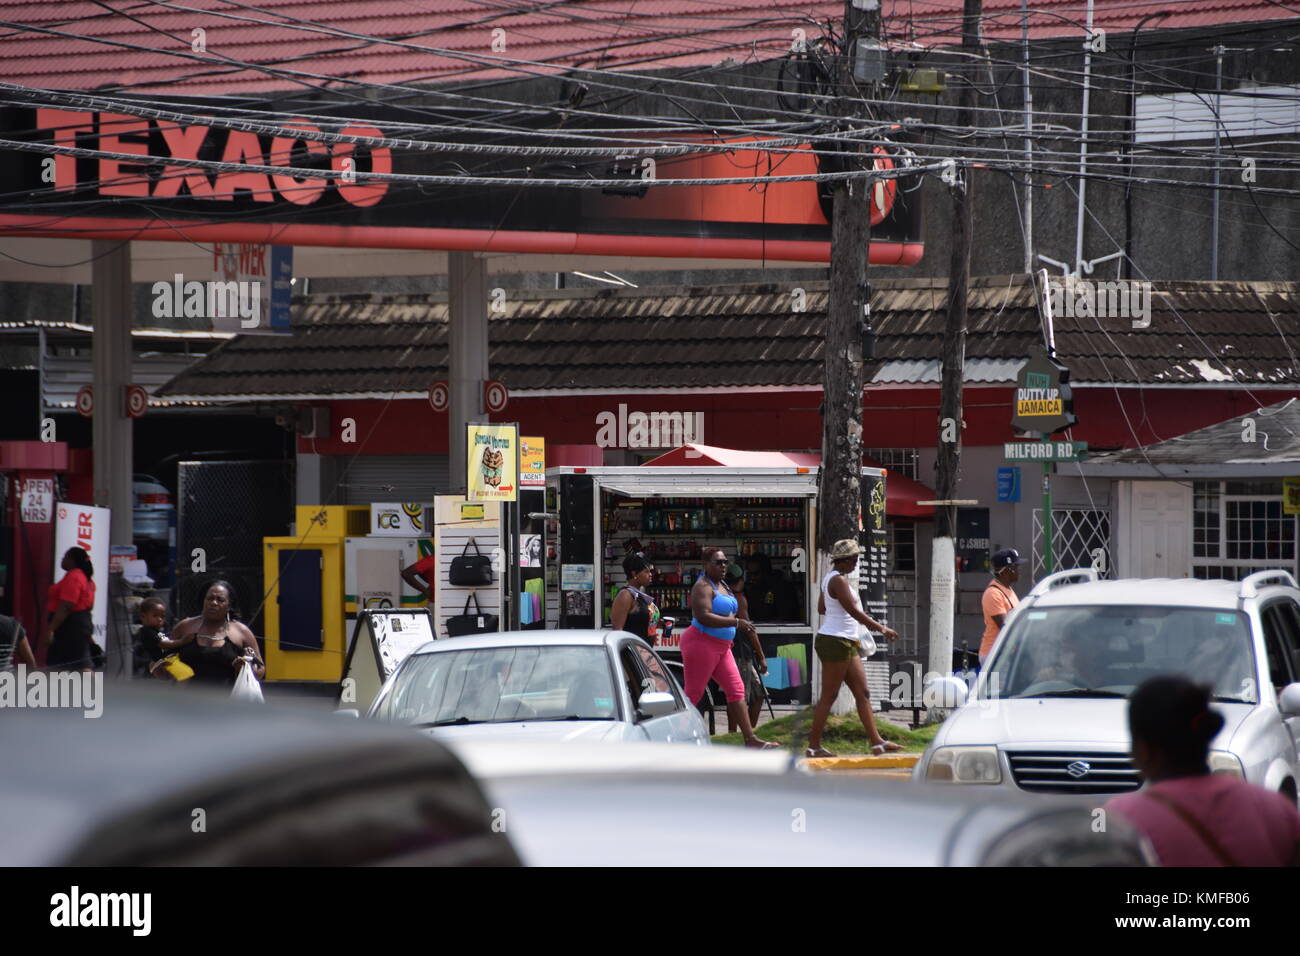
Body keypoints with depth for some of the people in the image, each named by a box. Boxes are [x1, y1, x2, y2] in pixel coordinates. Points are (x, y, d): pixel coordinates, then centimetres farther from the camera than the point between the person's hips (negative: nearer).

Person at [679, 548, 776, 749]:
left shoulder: (723, 586, 17)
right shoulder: (703, 587, -13)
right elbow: (703, 616, -26)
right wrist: (736, 622, -25)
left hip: (721, 647, 10)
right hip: (701, 643, -10)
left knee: (736, 690, 4)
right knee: (693, 694, -6)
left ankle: (750, 738, 4)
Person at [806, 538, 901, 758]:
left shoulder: (830, 578, 16)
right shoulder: (838, 580, -15)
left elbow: (821, 608, 25)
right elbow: (854, 611, -20)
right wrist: (881, 628, -15)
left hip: (847, 643, 11)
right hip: (835, 641, -11)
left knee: (863, 693, 8)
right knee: (828, 697, -6)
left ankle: (877, 742, 7)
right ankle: (813, 746, -1)